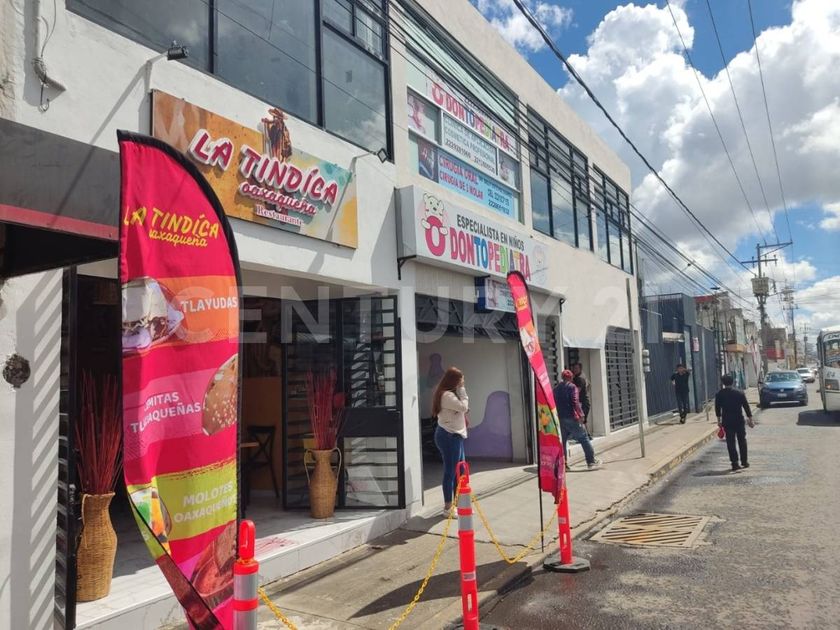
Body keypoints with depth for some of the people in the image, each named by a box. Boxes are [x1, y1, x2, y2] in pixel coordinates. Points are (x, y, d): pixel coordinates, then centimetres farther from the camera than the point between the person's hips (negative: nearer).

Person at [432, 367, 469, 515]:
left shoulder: (450, 394, 17)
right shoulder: (447, 395, -17)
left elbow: (461, 410, 16)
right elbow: (463, 407, -21)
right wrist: (462, 391, -12)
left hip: (454, 435, 11)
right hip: (449, 436, -11)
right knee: (450, 471, -5)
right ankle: (448, 507, 3)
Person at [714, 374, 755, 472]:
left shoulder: (719, 394, -4)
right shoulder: (739, 393, -5)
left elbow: (717, 409, 3)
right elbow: (746, 406, -2)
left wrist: (719, 420, 16)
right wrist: (750, 419, 7)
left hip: (727, 422, 0)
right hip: (739, 421, 0)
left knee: (730, 443, 4)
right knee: (742, 441, 14)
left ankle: (735, 464, 1)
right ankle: (744, 462, 20)